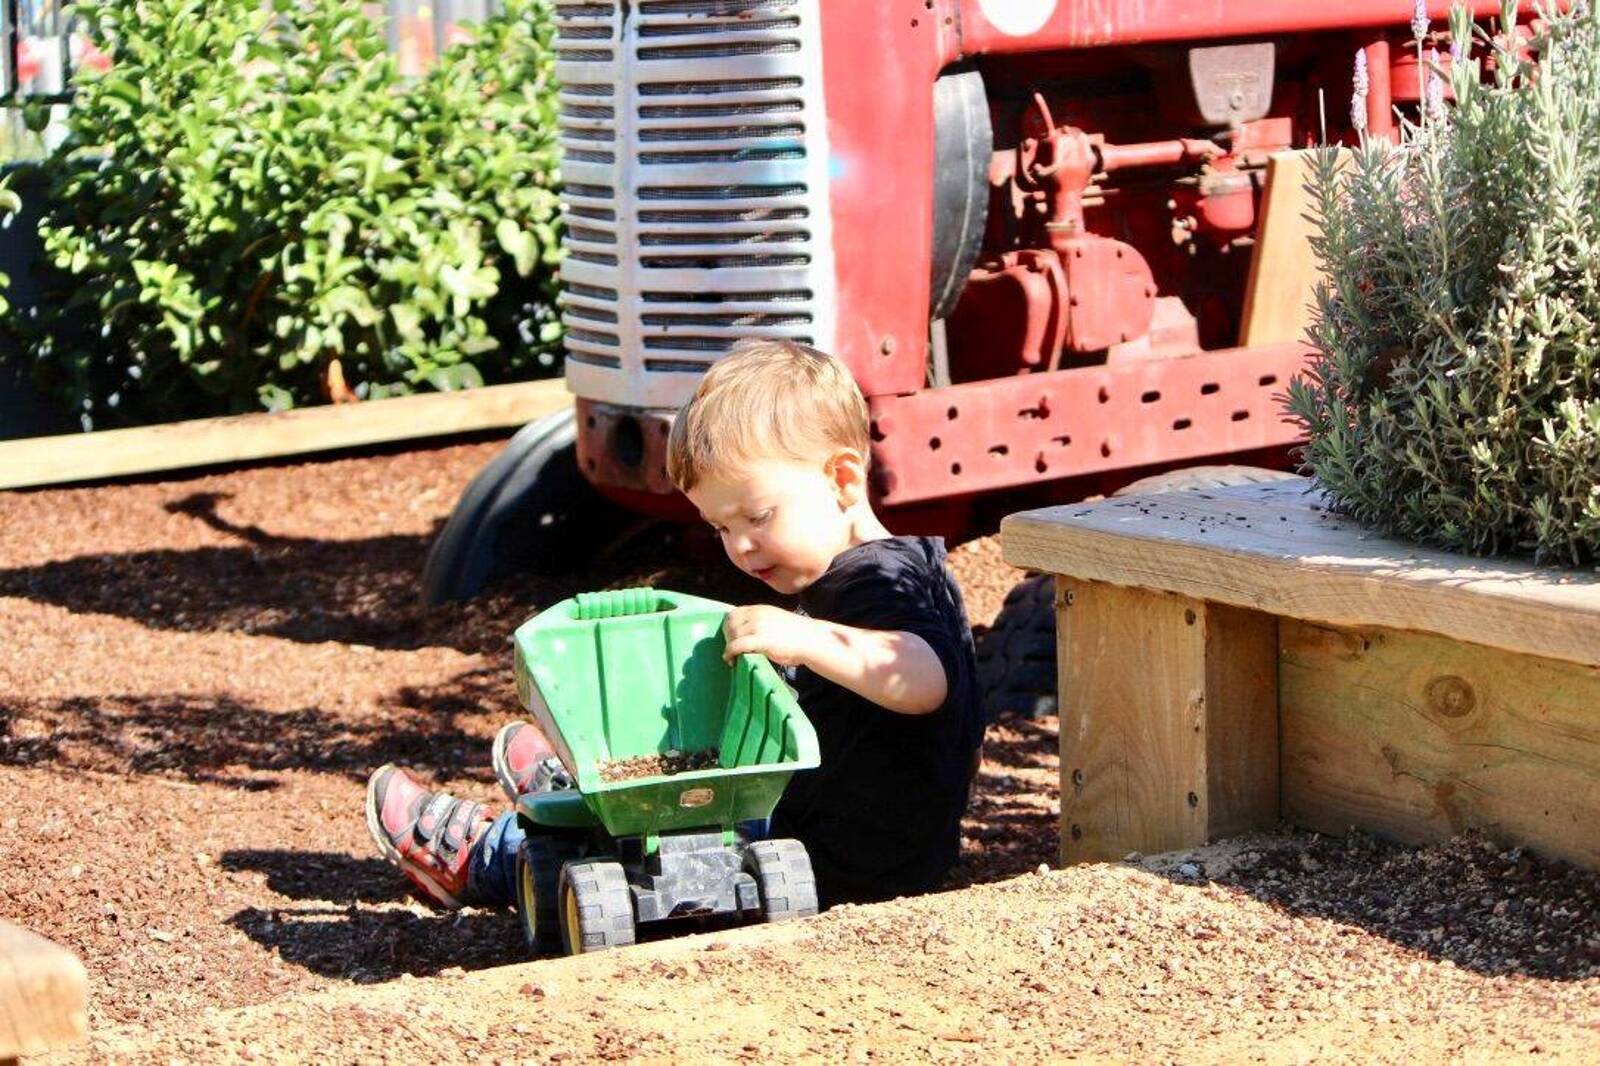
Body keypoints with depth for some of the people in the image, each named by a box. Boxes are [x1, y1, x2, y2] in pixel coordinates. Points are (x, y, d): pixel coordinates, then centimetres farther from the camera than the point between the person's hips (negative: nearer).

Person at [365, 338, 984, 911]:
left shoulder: (885, 582, -24)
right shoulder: (852, 578, 9)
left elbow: (925, 681, -46)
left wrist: (806, 639, -52)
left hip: (838, 872, -10)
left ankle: (474, 859, 27)